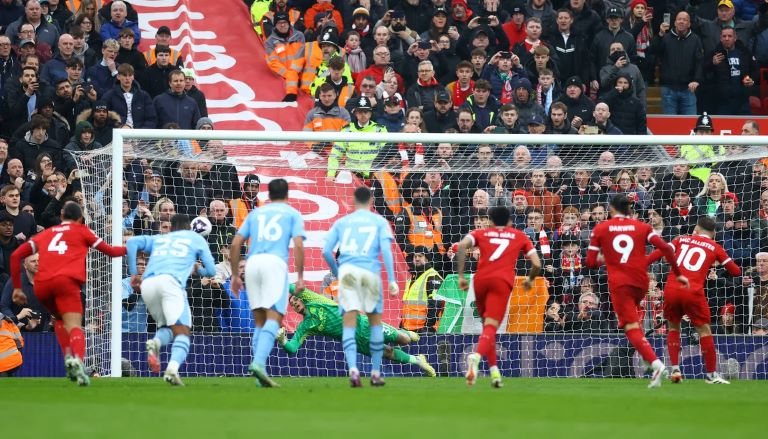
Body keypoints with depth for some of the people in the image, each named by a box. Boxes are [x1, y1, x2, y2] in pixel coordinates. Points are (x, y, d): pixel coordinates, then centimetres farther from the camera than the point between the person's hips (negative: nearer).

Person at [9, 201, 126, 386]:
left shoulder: (46, 233, 28)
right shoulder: (81, 231, 20)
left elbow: (16, 256, 22)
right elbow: (111, 251, 26)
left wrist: (17, 287, 25)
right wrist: (127, 248, 46)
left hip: (41, 285, 4)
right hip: (66, 280, -4)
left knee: (60, 319, 29)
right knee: (74, 326, -12)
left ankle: (68, 356, 8)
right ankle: (78, 359, -42)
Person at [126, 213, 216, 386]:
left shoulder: (158, 239, 32)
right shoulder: (196, 238, 26)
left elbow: (133, 242, 16)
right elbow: (211, 271, 22)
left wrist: (133, 272, 18)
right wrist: (198, 270, 44)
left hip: (148, 283, 4)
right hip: (170, 281, -4)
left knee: (167, 327, 20)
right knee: (182, 332, -7)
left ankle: (156, 342, -16)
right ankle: (173, 368, -36)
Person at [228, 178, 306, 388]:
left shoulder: (255, 213, 25)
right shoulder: (292, 213, 16)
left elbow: (235, 244, 17)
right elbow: (298, 245, 0)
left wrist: (235, 275, 21)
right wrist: (300, 277, 1)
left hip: (252, 262, 4)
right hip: (275, 262, -4)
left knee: (260, 321, 10)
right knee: (274, 318, -11)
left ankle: (260, 374, 2)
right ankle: (258, 362, -33)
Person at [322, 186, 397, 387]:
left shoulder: (341, 222, 16)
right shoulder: (379, 221, 11)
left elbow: (326, 251, 9)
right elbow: (386, 249, -2)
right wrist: (392, 280, -5)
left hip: (346, 271, 1)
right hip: (370, 271, -1)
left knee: (349, 323, -4)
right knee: (375, 320, 13)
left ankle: (353, 369, -23)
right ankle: (376, 373, 16)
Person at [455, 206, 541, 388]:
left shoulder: (481, 233, 22)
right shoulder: (519, 236, 22)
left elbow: (462, 246, 1)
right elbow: (536, 264, 15)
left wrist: (461, 276, 2)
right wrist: (530, 280, 36)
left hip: (481, 280, 2)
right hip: (502, 282, -2)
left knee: (487, 325, 21)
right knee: (491, 327, -14)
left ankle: (494, 371, 16)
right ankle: (477, 356, -44)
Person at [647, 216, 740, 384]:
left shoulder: (682, 240, 15)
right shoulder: (715, 248, 12)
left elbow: (660, 252, 3)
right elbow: (736, 271, 14)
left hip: (671, 289, 2)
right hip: (693, 292, -2)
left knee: (673, 327, 22)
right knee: (704, 330, 9)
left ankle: (675, 369, 13)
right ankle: (711, 374, 10)